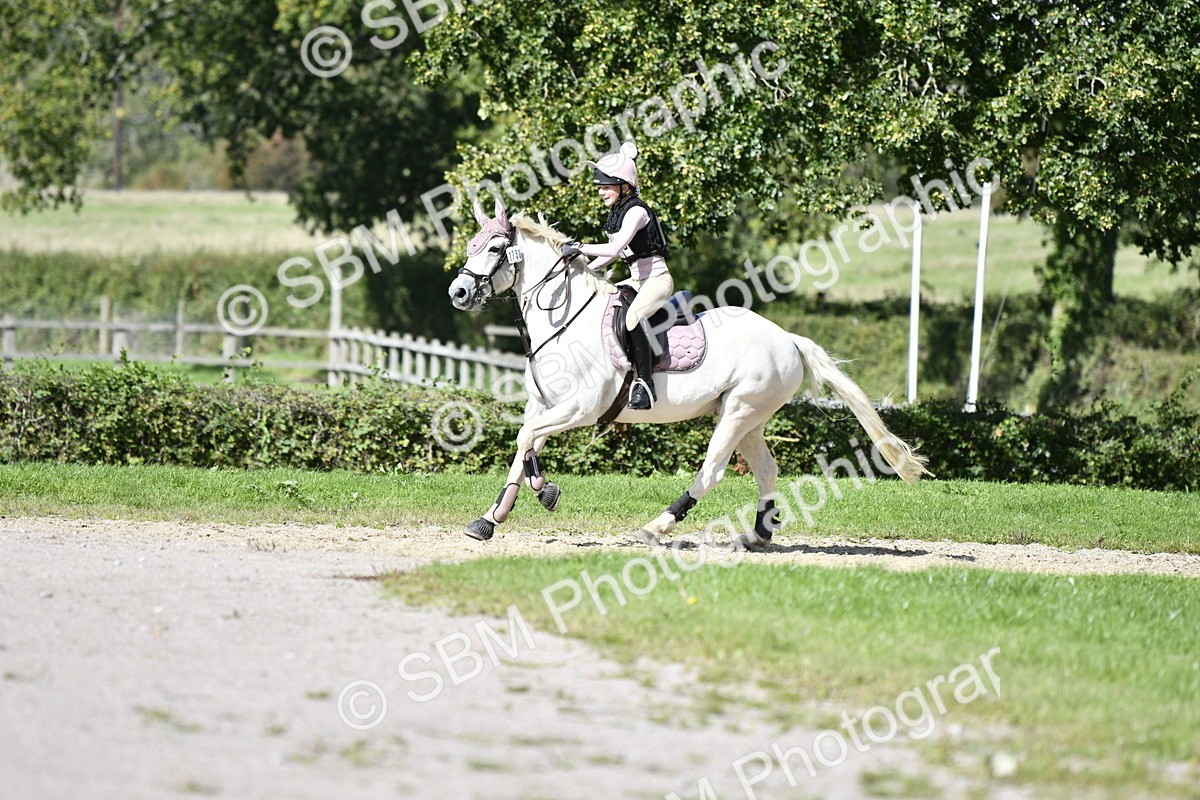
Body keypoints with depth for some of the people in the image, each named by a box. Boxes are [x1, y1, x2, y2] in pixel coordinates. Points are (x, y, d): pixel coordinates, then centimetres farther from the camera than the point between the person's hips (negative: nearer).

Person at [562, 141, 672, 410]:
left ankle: (645, 383, -35)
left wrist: (579, 248, -22)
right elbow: (613, 253, 20)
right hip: (638, 280, 11)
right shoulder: (618, 212, 12)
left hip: (657, 279, -11)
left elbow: (614, 248, -27)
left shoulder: (636, 211, -16)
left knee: (632, 317, -37)